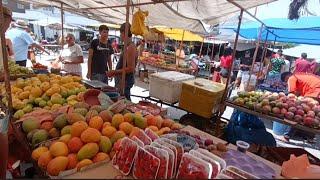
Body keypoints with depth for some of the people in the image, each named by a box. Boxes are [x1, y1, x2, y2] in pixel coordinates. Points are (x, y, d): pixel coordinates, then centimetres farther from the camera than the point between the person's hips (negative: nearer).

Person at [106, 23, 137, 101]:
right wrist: (115, 72, 15)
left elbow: (131, 69, -23)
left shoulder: (131, 47, -18)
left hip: (125, 81, -10)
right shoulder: (128, 46, 12)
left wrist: (114, 72, -17)